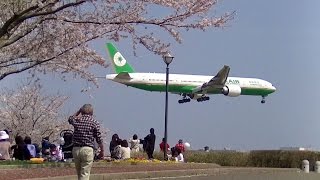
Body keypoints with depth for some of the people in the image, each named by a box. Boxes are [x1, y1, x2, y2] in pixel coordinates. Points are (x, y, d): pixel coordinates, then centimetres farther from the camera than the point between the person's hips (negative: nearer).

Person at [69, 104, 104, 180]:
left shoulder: (76, 120, 5)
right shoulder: (94, 122, -2)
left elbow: (70, 118, 32)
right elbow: (99, 139, -2)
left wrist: (79, 111, 29)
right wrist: (102, 151, 9)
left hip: (76, 149, 4)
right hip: (87, 149, -4)